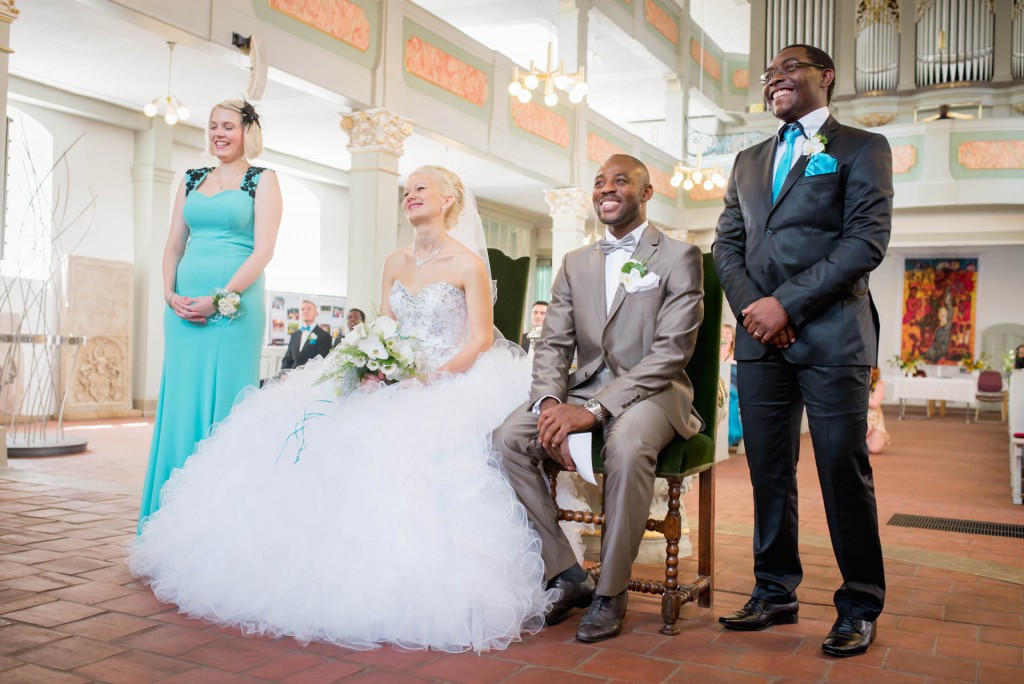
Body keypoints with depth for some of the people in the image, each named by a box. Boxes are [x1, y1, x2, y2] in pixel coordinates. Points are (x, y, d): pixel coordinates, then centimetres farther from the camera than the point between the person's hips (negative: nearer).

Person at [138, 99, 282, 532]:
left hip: (235, 305, -5)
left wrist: (219, 299, -14)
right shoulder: (192, 180, 17)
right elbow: (174, 244, 15)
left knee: (225, 400, -2)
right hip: (183, 305, 5)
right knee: (180, 399, 6)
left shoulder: (262, 180, 3)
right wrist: (170, 294, -2)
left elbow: (263, 250, -7)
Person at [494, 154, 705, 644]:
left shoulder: (679, 257, -2)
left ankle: (610, 592, -16)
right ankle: (566, 575, -7)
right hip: (585, 388, 5)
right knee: (508, 439, -20)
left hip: (652, 392, -5)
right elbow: (553, 344, 9)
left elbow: (670, 351, -13)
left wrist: (594, 409, -23)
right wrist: (548, 403, -14)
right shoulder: (575, 263, 15)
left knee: (627, 448, -37)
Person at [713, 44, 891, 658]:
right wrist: (751, 305, -4)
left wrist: (789, 303, -14)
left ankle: (860, 607, 13)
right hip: (761, 336, 5)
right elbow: (727, 244, 15)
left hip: (831, 335, -5)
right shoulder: (749, 162, 21)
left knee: (844, 471, -1)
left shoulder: (863, 148, 5)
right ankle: (776, 593, 20)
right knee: (769, 471, 8)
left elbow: (868, 240, -7)